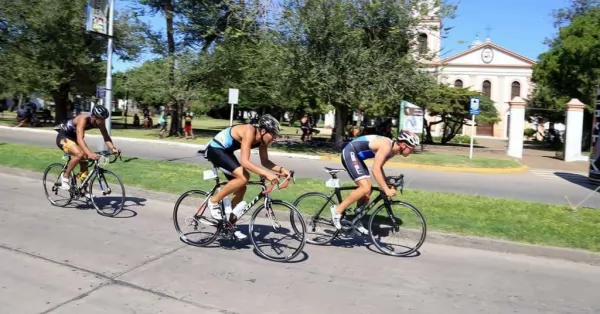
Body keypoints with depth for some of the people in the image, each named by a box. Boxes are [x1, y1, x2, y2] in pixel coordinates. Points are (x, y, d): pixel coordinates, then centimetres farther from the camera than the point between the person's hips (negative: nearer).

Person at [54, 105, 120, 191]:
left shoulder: (99, 122, -16)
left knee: (84, 161, -1)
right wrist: (90, 153, -59)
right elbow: (80, 139, -46)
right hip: (63, 137, -7)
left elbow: (106, 137, -15)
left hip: (73, 137, 7)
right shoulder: (83, 119, -35)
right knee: (79, 154, -30)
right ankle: (65, 176, -9)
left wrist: (113, 148, -34)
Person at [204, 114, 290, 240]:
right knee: (243, 177, -26)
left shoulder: (262, 139, -5)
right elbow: (245, 161, -38)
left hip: (226, 151, 9)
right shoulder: (249, 132, -30)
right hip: (215, 149, -9)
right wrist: (266, 174, -44)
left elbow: (265, 161, 4)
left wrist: (280, 169, -12)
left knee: (241, 189, 5)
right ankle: (214, 201, -8)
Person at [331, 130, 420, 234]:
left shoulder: (393, 150, 5)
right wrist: (386, 189, -31)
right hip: (350, 153, -10)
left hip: (355, 156, 10)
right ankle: (338, 210, -9)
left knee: (367, 189, 8)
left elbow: (380, 167, 16)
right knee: (365, 188, -19)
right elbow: (375, 169, -30)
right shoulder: (386, 146, -24)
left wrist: (387, 184, 8)